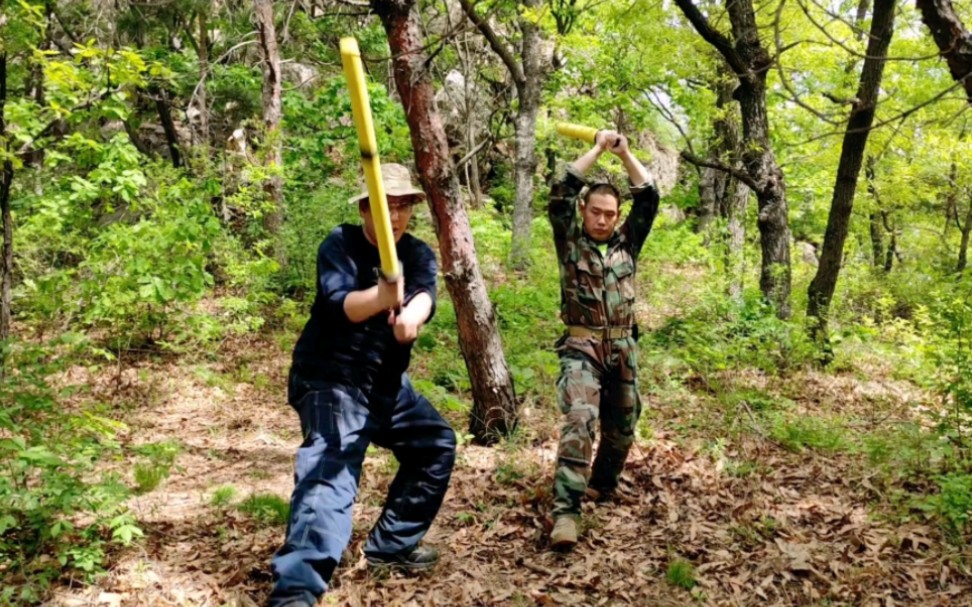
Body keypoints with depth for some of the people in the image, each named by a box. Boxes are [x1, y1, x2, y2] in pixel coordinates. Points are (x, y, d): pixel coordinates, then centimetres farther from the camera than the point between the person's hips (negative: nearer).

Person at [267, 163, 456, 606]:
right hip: (330, 379, -7)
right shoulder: (339, 245, -12)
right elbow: (342, 303, -31)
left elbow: (425, 294, -21)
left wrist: (411, 314, -46)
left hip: (388, 383, 7)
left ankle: (391, 544, 25)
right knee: (331, 468, -25)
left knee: (436, 444, 14)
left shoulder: (418, 254, 2)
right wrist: (381, 296, -54)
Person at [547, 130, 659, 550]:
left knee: (621, 428, 14)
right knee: (580, 421, -22)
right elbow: (561, 194, -9)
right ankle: (565, 511, -28)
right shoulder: (570, 241, 2)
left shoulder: (627, 243, 10)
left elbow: (649, 199, 3)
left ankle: (603, 485, 39)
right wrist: (597, 149, -8)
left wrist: (625, 154, -3)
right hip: (581, 347, -4)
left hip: (623, 349, 5)